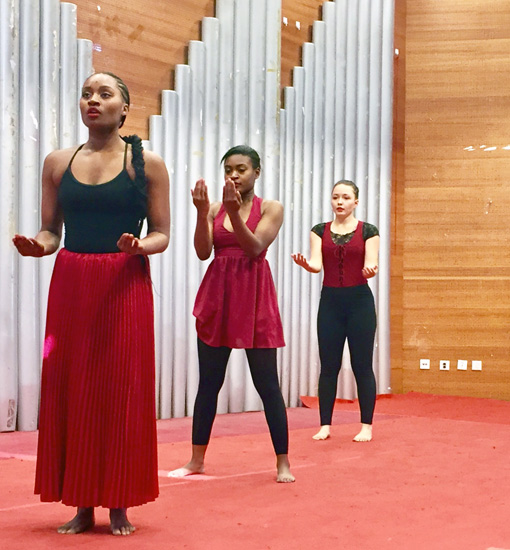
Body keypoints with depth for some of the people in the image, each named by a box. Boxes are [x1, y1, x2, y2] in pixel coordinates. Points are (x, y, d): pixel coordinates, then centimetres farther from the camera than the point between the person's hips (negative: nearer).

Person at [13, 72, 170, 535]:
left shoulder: (147, 164, 4)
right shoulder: (58, 163, 11)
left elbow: (161, 235, 3)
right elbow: (50, 232, 12)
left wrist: (138, 246, -18)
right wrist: (36, 246, -10)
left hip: (124, 286, -2)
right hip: (70, 284, 3)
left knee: (121, 389, -2)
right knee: (69, 389, 1)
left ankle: (119, 506, 8)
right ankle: (81, 505, 10)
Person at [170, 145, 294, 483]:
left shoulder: (270, 209, 2)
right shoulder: (215, 209, 8)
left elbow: (255, 247, -12)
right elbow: (203, 252, -4)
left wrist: (234, 211, -23)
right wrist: (202, 212, -17)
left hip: (254, 296, -3)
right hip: (218, 294, 3)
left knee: (266, 382, -1)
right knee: (209, 381, 7)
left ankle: (283, 462, 7)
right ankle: (197, 459, 16)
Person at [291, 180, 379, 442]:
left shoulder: (368, 231, 1)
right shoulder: (320, 231, 6)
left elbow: (371, 266, -7)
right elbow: (317, 264, -6)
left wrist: (369, 271, -30)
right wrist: (304, 263, -29)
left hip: (360, 301, -2)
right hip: (330, 301, 2)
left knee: (362, 365, 0)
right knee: (328, 365, 4)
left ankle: (366, 426, 8)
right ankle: (325, 425, 11)